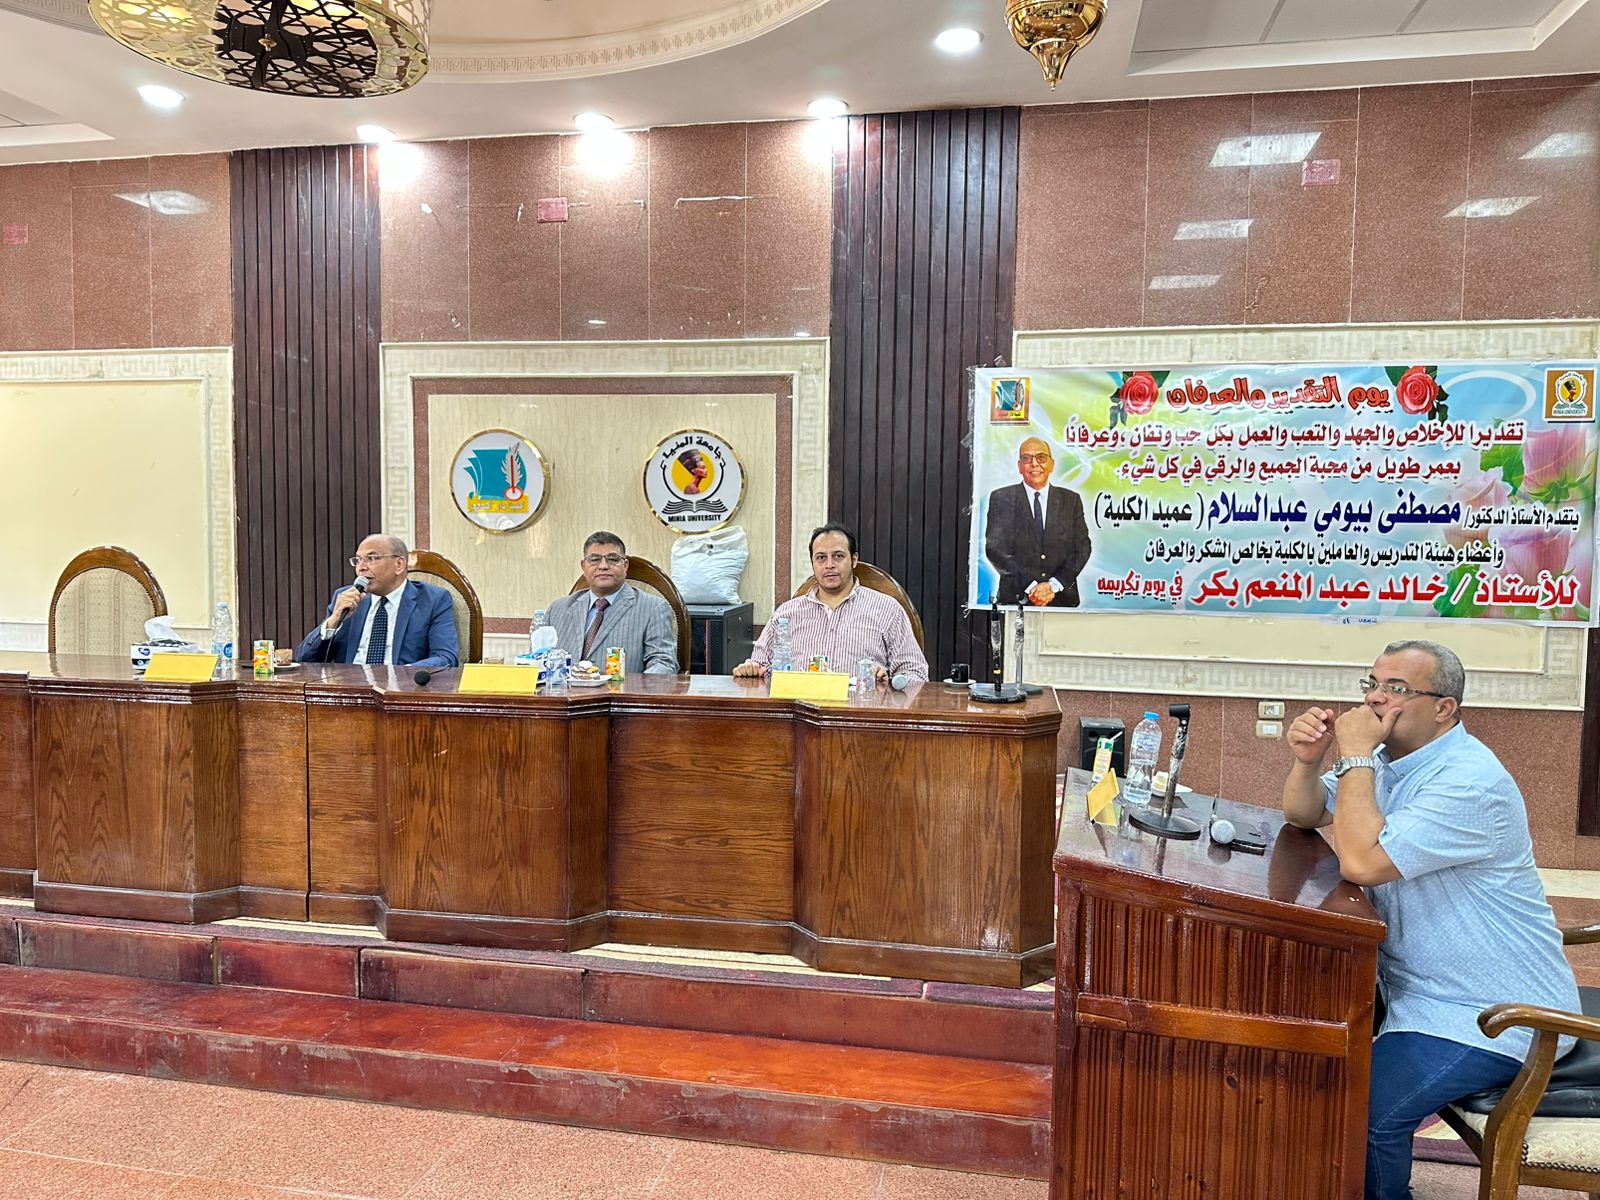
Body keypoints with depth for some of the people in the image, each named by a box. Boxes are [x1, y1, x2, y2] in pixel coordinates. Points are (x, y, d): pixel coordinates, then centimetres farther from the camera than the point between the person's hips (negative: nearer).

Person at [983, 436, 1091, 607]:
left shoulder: (1071, 500, 12)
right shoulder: (1001, 498, 6)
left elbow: (1082, 547, 6)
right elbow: (995, 548, -2)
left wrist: (1054, 585, -8)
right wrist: (1030, 586, -11)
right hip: (1015, 598, -1)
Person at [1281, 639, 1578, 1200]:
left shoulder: (1469, 781, -24)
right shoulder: (1391, 758, 7)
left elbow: (1362, 861, -33)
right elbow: (1302, 815, 11)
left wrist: (1356, 756, -25)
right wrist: (1307, 760, -10)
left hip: (1489, 1016, -9)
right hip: (1418, 987, 10)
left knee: (1364, 1113, -23)